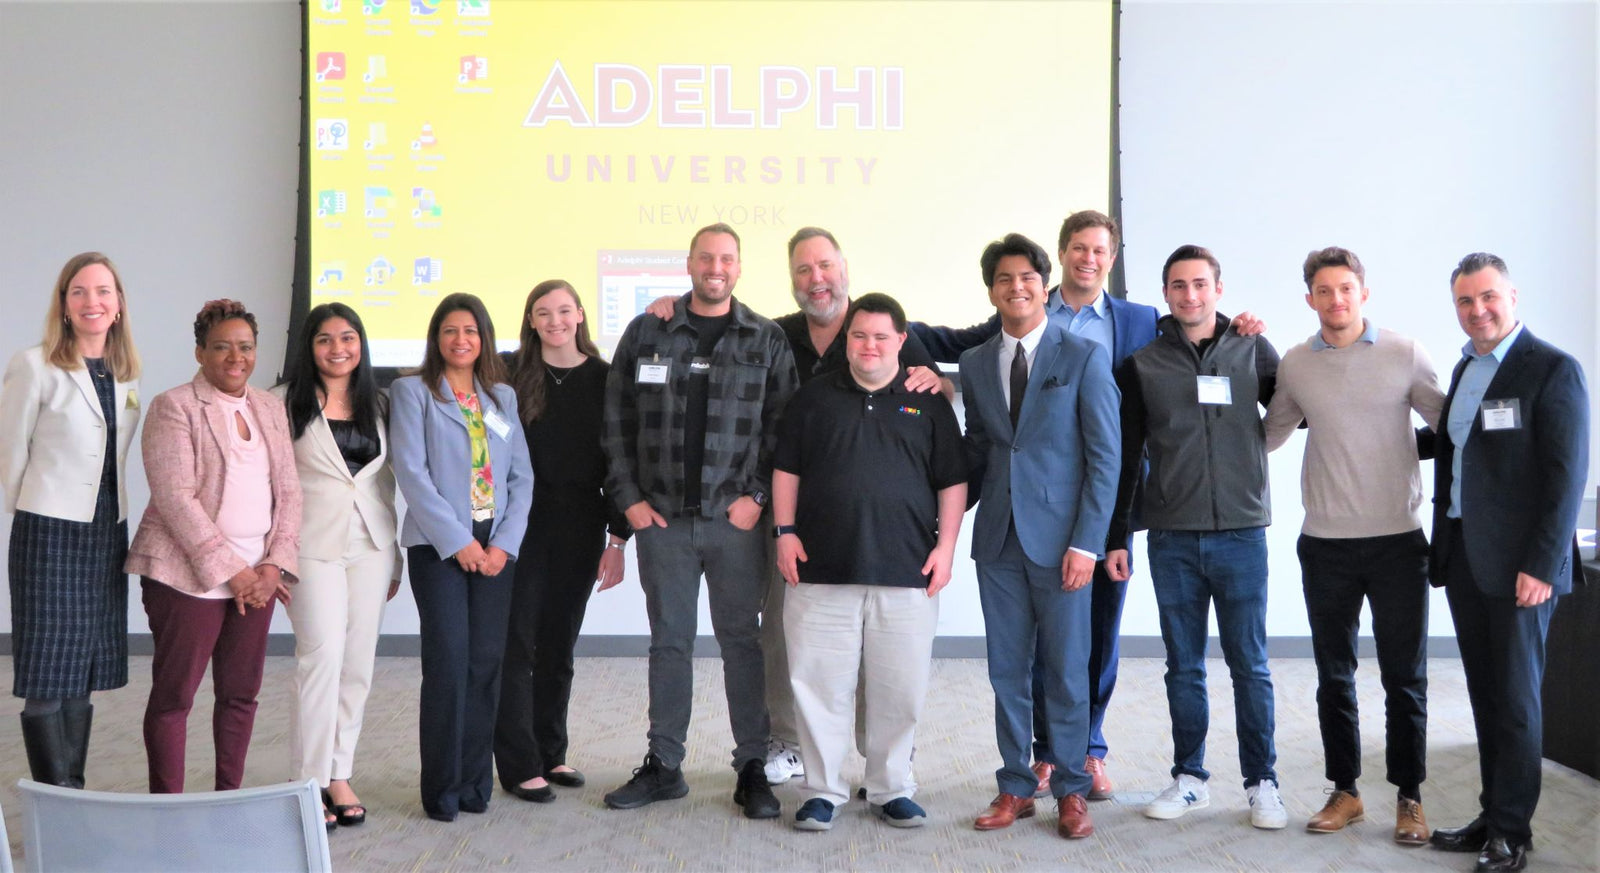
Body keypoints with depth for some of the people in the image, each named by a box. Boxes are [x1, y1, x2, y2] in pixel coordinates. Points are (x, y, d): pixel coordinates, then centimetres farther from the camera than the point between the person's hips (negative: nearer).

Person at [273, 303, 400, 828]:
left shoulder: (376, 405, 14)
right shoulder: (286, 403, 0)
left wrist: (395, 559, 14)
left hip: (370, 546, 5)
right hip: (314, 545, -4)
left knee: (358, 664, 5)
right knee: (322, 657, -12)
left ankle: (339, 774, 16)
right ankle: (309, 782, -3)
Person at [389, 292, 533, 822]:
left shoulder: (503, 397, 15)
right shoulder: (413, 391, 3)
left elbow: (522, 475, 10)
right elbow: (411, 471, -6)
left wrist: (504, 543, -3)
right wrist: (457, 540, -12)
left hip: (495, 545, 4)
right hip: (438, 543, -3)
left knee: (486, 660, 2)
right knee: (448, 659, -8)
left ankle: (475, 781, 12)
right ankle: (442, 788, 2)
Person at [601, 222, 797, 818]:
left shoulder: (767, 340, 5)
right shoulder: (646, 333, 7)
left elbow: (783, 427, 1)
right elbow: (617, 420, 6)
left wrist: (757, 496, -8)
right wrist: (628, 497, -1)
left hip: (735, 519, -1)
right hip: (661, 519, 1)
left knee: (741, 640, 4)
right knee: (668, 641, 9)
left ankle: (752, 767, 12)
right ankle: (663, 765, 18)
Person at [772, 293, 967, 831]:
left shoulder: (928, 403, 9)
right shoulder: (814, 398, 10)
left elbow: (953, 482, 8)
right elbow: (786, 469, 11)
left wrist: (946, 546, 0)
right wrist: (786, 531, 1)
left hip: (906, 572, 0)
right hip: (822, 568, 0)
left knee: (899, 688, 4)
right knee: (821, 685, 1)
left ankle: (892, 790, 19)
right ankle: (822, 791, 13)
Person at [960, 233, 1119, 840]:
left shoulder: (1084, 358, -2)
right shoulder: (975, 364, 10)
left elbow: (1105, 456, -5)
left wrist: (1086, 542, -11)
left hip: (1060, 537, -3)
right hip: (998, 538, 4)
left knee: (1066, 669, 3)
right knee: (1007, 670, 9)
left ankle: (1070, 790, 17)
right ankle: (1015, 787, 20)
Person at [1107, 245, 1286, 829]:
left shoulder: (1253, 351, 5)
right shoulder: (1142, 364, 5)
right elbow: (1125, 457, 7)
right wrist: (1115, 536, 4)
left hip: (1241, 533, -1)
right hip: (1172, 539, 1)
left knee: (1249, 665, 4)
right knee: (1184, 667, 9)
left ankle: (1262, 782, 16)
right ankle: (1189, 778, 21)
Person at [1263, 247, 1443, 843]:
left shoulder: (1404, 354, -2)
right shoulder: (1294, 365, 4)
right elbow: (1268, 436, 15)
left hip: (1398, 540, -2)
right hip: (1326, 543, 2)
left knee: (1405, 677, 5)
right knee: (1334, 675, 10)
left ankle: (1409, 797, 18)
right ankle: (1344, 791, 23)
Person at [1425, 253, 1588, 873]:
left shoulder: (1552, 369, -9)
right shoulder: (1465, 369, 14)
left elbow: (1567, 476, -13)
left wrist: (1542, 565, -17)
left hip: (1519, 565, -7)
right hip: (1464, 558, 7)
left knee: (1515, 699, 1)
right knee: (1485, 696, 13)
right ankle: (1492, 816, 23)